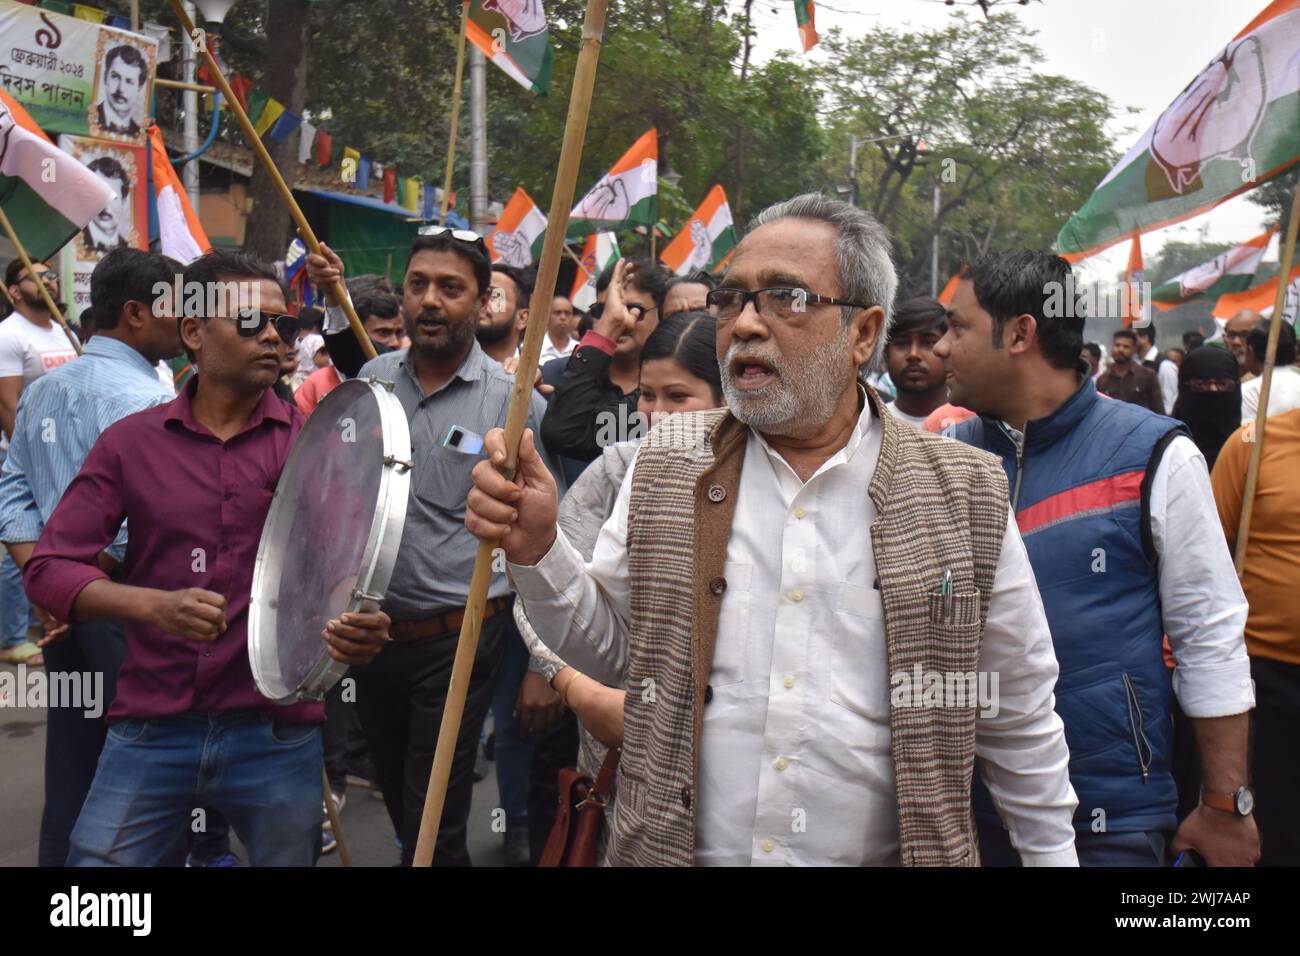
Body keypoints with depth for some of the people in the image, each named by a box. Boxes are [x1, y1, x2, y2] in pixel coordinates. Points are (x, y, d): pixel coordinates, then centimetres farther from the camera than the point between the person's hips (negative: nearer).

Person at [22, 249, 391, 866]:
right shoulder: (132, 442, 3)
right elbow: (48, 567, -1)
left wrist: (365, 626, -26)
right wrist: (155, 604, -19)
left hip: (277, 737, 0)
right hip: (150, 732, 1)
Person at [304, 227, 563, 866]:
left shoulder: (515, 402, -10)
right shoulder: (373, 377, 3)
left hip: (456, 644, -5)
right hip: (370, 631, 5)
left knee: (434, 831, 4)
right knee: (397, 801, 21)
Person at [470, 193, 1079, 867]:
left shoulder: (965, 499, -8)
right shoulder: (665, 467, -3)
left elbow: (1018, 723, 0)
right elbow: (611, 647, 2)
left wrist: (1053, 852, 2)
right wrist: (538, 552, -13)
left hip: (882, 851, -1)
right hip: (673, 847, 2)